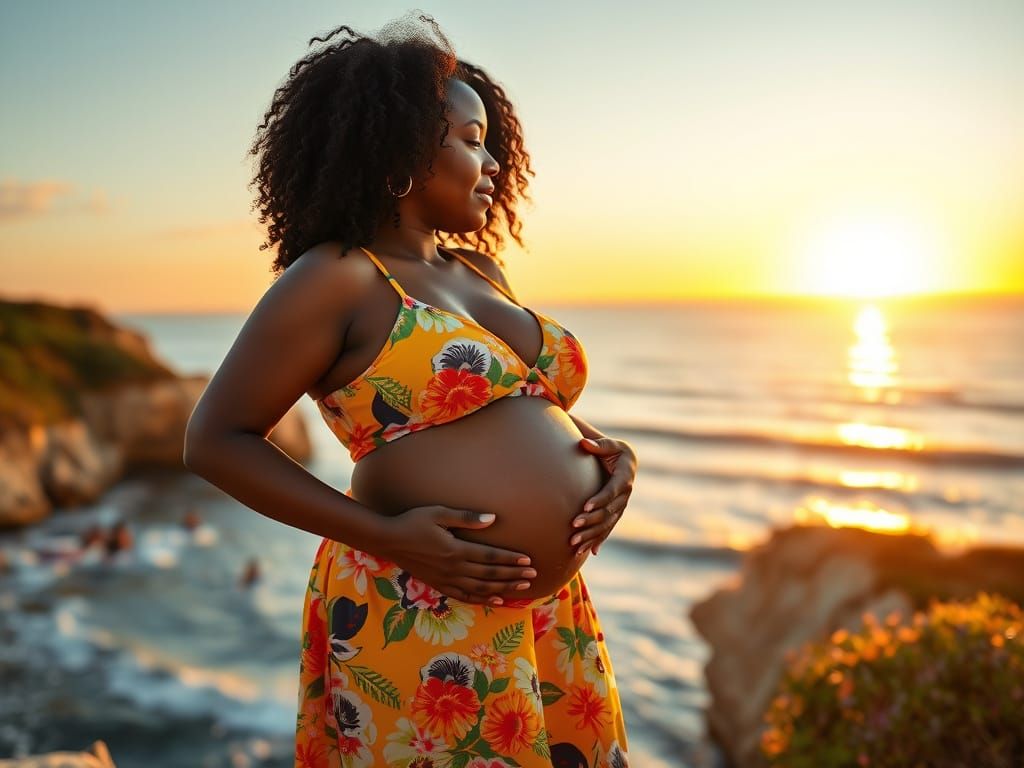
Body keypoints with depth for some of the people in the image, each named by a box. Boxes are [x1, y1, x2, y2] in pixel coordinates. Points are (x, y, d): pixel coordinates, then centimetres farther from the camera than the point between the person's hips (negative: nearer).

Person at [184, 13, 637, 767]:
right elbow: (215, 440, -8)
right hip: (417, 618, -7)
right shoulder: (334, 279, -9)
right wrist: (384, 537, -17)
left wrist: (612, 454, 1)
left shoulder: (482, 273, 11)